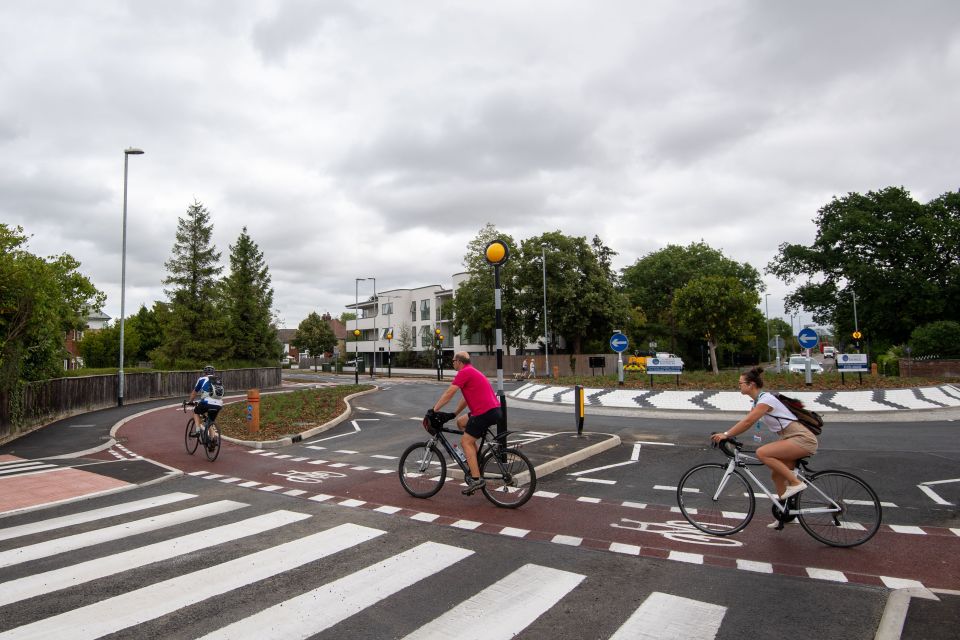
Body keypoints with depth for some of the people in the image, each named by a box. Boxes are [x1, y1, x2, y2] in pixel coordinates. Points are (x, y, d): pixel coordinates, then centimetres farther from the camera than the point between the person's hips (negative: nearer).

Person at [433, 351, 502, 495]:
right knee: (461, 422, 22)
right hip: (494, 409, 10)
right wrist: (454, 413, 28)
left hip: (485, 412, -10)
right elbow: (466, 398, 28)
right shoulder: (472, 372, 24)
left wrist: (434, 410, -4)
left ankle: (476, 479, -10)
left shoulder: (464, 373, -8)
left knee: (466, 441, -5)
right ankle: (476, 461, 21)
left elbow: (448, 394, -11)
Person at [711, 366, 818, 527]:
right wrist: (726, 435, 1)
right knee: (776, 474, 11)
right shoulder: (758, 401, 12)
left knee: (762, 453, -24)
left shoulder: (766, 399, -17)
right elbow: (747, 423, 11)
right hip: (793, 439, 10)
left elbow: (748, 422, -25)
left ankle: (796, 483, -13)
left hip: (802, 439, -10)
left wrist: (726, 434, -23)